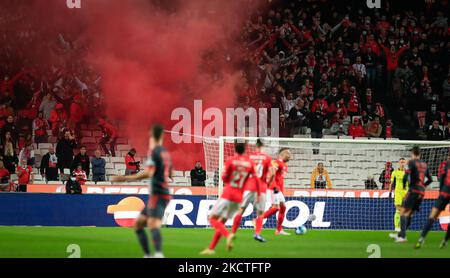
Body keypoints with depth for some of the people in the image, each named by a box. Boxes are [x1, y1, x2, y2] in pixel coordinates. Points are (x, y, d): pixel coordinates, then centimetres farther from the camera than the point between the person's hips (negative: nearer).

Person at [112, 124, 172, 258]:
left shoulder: (155, 151, -9)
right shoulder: (165, 152, 17)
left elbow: (148, 173, -22)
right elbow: (169, 174, 33)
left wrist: (127, 178, -20)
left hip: (157, 195, -9)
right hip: (164, 193, 9)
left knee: (154, 225, -27)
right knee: (138, 223, 15)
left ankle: (158, 253, -49)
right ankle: (147, 255, 7)